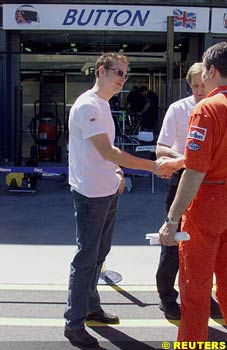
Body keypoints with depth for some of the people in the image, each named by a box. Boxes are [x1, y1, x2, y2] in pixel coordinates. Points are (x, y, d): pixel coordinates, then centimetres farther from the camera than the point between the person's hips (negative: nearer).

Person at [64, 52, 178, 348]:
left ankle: (91, 307, 33)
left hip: (108, 191, 10)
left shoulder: (103, 104, 14)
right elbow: (106, 152, -26)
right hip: (90, 194, -9)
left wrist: (116, 171, 6)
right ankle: (74, 322, 11)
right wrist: (153, 166, -27)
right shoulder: (87, 105, -18)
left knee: (99, 253, 18)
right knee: (86, 257, -2)